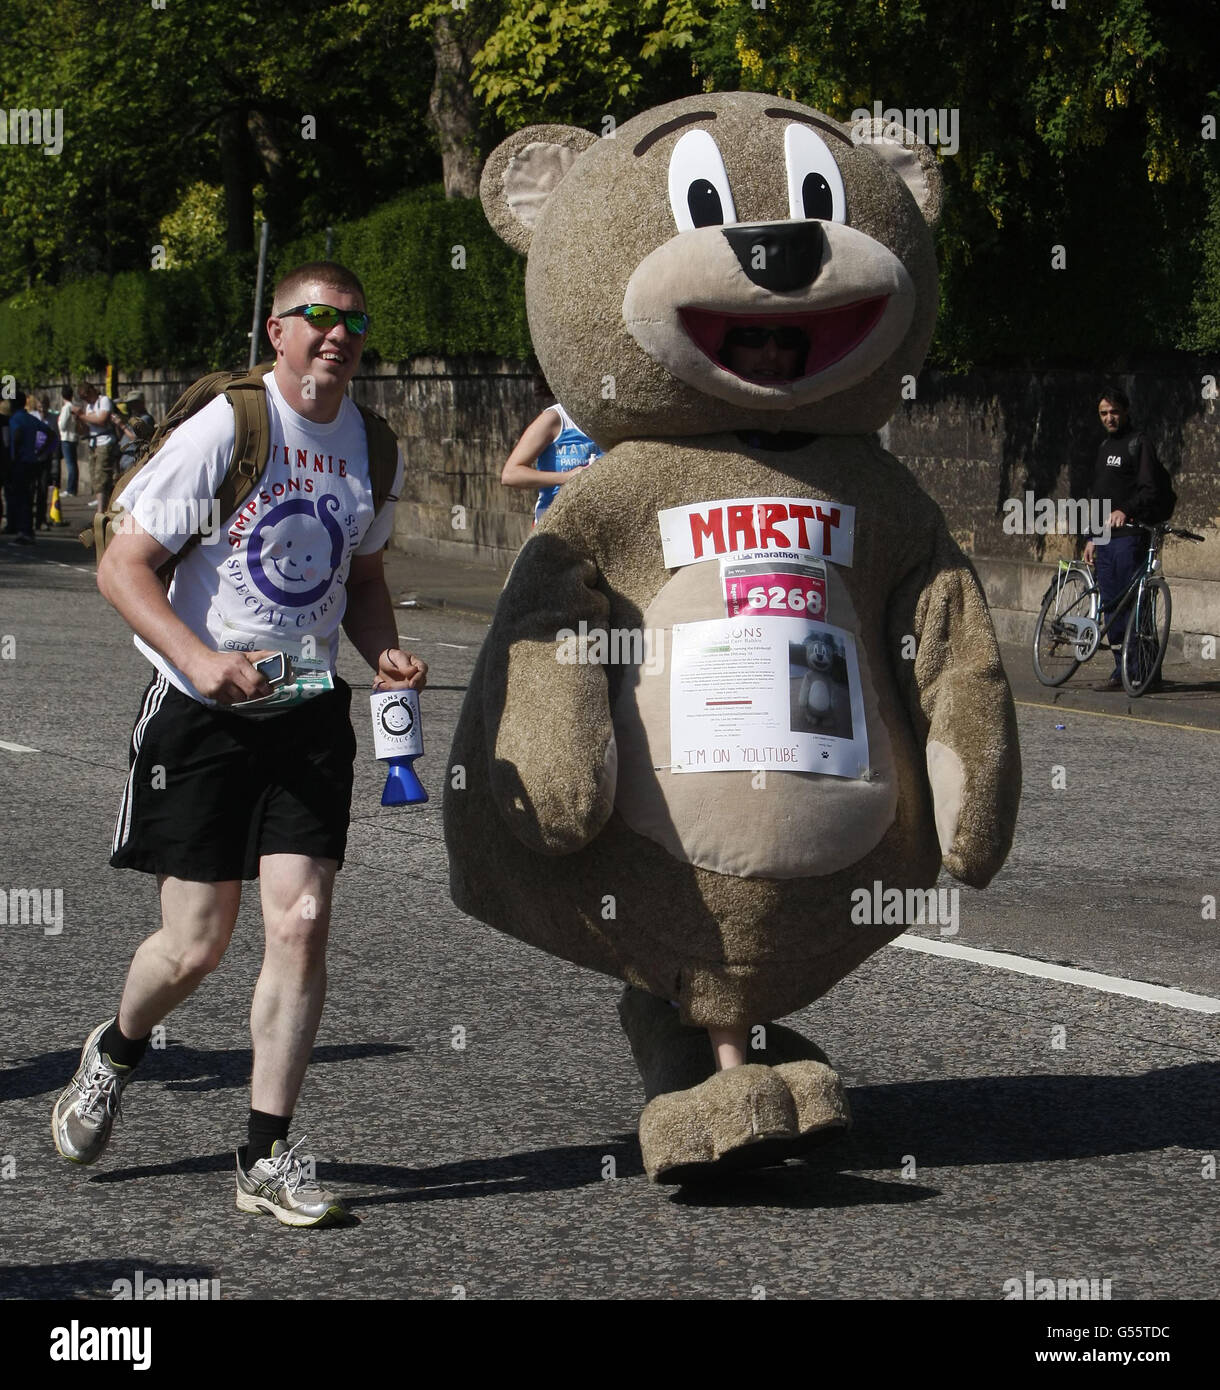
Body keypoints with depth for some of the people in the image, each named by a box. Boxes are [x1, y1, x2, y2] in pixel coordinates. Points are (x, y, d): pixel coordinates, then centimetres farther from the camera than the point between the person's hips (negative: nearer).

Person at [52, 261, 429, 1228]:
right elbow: (123, 566, -12)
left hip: (310, 712, 4)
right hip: (202, 712, -4)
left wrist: (384, 654, 2)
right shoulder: (225, 430, -12)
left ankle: (267, 1155, 2)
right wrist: (199, 658, -25)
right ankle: (117, 1052, 34)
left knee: (302, 924, -8)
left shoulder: (371, 447, 6)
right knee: (197, 945, 0)